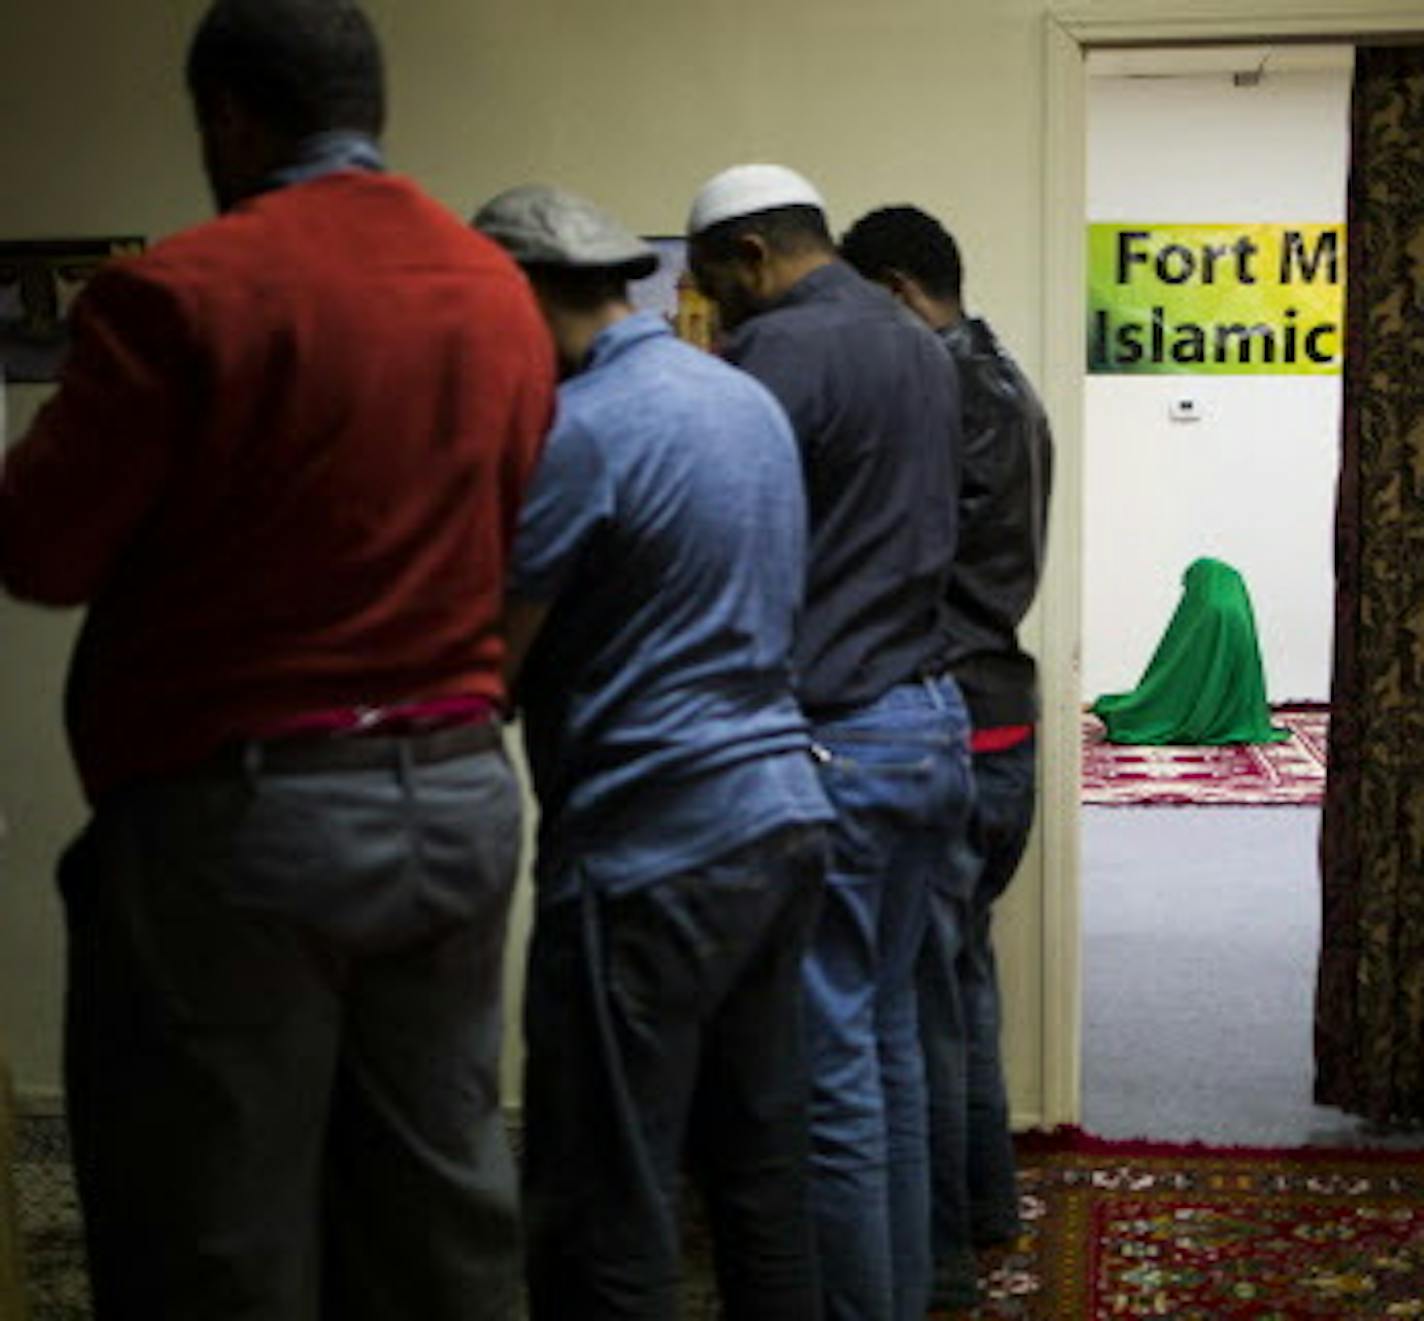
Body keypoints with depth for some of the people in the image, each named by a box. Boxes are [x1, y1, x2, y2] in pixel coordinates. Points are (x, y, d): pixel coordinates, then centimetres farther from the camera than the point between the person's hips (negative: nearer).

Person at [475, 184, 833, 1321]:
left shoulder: (583, 428, -13)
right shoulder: (748, 397, 13)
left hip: (651, 848, -9)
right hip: (782, 812, 9)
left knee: (603, 1214, -1)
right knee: (763, 1163, 18)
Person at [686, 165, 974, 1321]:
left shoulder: (782, 350, -12)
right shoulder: (923, 348, 16)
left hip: (831, 738, -9)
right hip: (930, 718, 9)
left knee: (827, 1062, -1)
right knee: (888, 1032, 17)